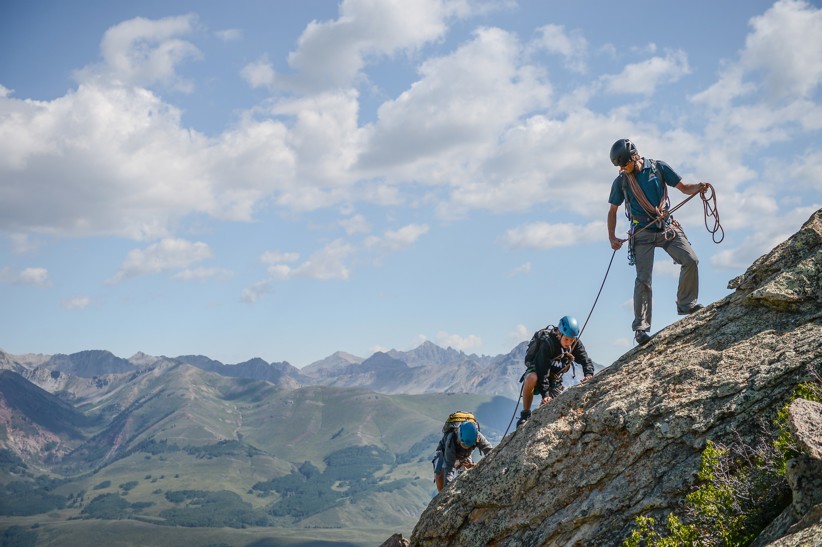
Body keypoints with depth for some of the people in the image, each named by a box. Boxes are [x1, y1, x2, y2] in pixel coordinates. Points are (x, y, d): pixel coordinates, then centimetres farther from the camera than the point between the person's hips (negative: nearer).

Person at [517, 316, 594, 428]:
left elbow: (586, 361, -13)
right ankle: (525, 414, -25)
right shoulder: (547, 343, -30)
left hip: (555, 380, 5)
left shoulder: (576, 344, -14)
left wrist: (589, 374, -37)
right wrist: (545, 394, -38)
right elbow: (543, 370, -33)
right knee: (532, 378, -40)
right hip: (536, 371, -5)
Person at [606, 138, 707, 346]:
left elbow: (684, 188, 4)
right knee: (643, 279, -10)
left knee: (690, 260, -17)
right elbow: (612, 211, 13)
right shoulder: (621, 181, 3)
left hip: (668, 228, 1)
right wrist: (612, 237, 3)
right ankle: (640, 328, -7)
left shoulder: (658, 167, 1)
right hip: (642, 233, -1)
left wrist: (698, 188, -18)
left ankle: (686, 304, 1)